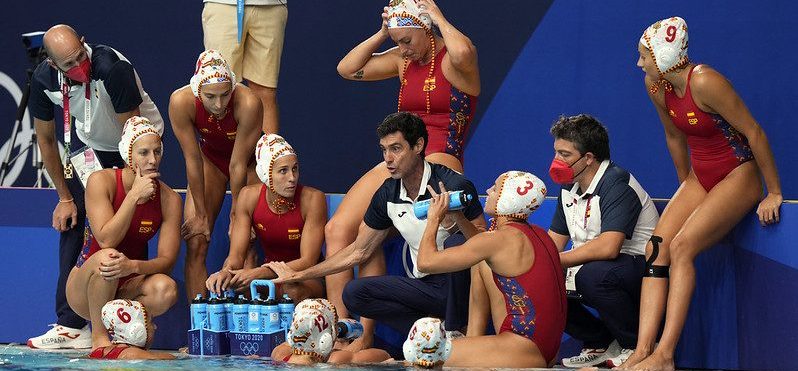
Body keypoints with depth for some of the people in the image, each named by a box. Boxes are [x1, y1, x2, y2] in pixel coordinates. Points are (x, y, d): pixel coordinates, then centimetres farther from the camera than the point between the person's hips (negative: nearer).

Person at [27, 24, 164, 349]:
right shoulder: (44, 79, -18)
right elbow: (46, 140, -2)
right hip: (91, 145, 5)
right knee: (70, 222, -7)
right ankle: (71, 325, -7)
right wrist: (65, 197, -1)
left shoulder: (112, 67, -34)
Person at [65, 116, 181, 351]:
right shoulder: (102, 181, -12)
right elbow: (106, 240, -23)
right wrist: (135, 196, -24)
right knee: (106, 257, -36)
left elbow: (167, 260, -12)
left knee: (166, 288, -30)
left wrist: (133, 266, -32)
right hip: (84, 287, -2)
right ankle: (99, 337, -20)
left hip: (129, 287, 2)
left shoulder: (169, 199, -5)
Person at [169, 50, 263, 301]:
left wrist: (236, 213, -15)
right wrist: (201, 214, -15)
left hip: (248, 160, -2)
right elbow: (193, 160, -22)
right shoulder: (181, 102, -31)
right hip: (210, 157, 2)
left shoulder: (248, 103, -37)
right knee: (196, 244, -9)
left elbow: (238, 165, -26)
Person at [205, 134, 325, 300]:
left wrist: (257, 273, -35)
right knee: (220, 285, -24)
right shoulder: (250, 196, -10)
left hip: (307, 279, -3)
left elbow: (308, 261, -22)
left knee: (292, 291, -39)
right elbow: (236, 254, -9)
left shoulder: (312, 199, -19)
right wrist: (226, 272, -36)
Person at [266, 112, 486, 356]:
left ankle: (456, 333, -21)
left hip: (456, 284, -5)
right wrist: (298, 275, 14)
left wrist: (457, 220, -35)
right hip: (425, 287, 6)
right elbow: (359, 252, 14)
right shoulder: (387, 195, 2)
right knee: (353, 293, -11)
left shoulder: (454, 186, -15)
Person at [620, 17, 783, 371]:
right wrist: (686, 192, 22)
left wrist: (774, 194, -15)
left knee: (682, 246, -25)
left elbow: (753, 132, -21)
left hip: (738, 176, -7)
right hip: (700, 178, 7)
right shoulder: (655, 85, -2)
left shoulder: (704, 83, -26)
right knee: (656, 247, -13)